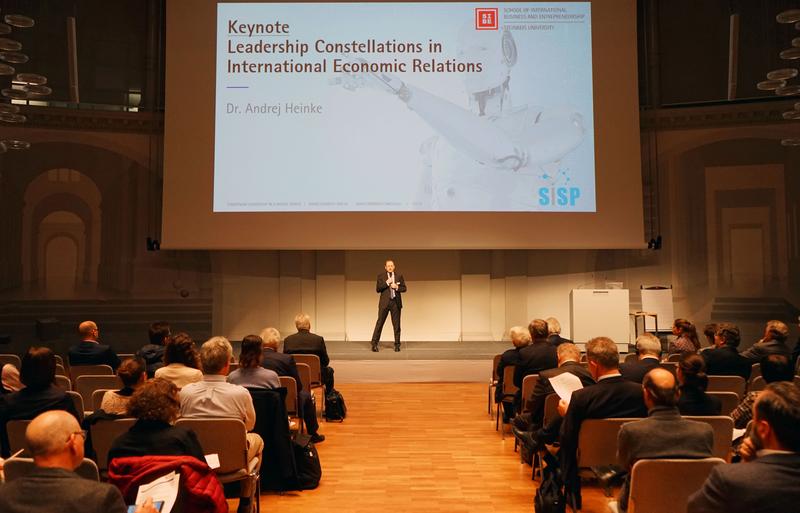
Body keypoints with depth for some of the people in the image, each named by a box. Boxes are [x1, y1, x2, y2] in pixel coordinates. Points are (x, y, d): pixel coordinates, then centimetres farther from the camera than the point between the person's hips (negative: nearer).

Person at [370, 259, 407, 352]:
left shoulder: (399, 276, 9)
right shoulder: (381, 276, 5)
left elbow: (404, 288, 9)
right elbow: (377, 289, -3)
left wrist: (397, 287, -10)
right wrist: (387, 283, -13)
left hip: (396, 303, 2)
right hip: (384, 303, -1)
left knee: (396, 324, 5)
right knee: (379, 323, -4)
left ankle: (397, 345, 13)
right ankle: (374, 344, 0)